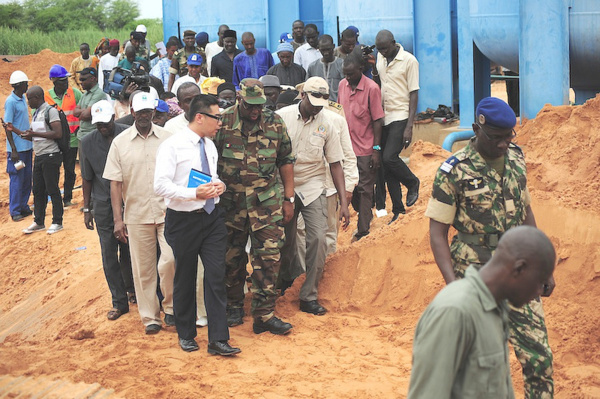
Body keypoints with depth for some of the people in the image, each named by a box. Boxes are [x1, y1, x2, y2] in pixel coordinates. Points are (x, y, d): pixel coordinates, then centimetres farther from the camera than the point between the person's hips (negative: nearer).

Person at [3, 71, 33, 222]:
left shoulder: (23, 98, 10)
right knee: (17, 180, -2)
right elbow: (8, 127, -15)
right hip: (17, 148, -8)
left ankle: (23, 207, 21)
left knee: (27, 179, 12)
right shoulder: (10, 102, -15)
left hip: (27, 147, 8)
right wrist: (13, 150, -18)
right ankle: (15, 212, 5)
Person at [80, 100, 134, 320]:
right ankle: (119, 302, 10)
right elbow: (87, 178, 7)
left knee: (128, 251, 7)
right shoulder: (88, 142, -1)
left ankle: (131, 288, 31)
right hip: (103, 205, 1)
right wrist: (87, 209, 7)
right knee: (109, 254, 2)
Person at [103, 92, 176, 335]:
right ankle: (150, 317, 17)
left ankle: (170, 307, 8)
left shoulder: (167, 138, 3)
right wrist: (118, 219, -3)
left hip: (167, 212, -1)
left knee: (170, 261, -13)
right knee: (143, 269, 5)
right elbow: (115, 183, 3)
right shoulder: (120, 142, 4)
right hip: (137, 215, 1)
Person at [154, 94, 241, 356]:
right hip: (184, 220, -5)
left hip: (212, 217, 5)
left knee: (216, 276, -2)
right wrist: (194, 193, -26)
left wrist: (218, 185, 1)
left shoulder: (210, 146, 10)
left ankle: (218, 339, 1)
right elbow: (161, 185, -19)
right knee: (185, 280, 9)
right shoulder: (172, 146, -12)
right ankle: (186, 334, 26)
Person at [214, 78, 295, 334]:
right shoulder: (223, 123, -4)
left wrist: (288, 199, 6)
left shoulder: (274, 123, 1)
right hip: (231, 200, 0)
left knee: (268, 255, -5)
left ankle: (264, 314, 1)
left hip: (267, 200, 0)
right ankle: (234, 307, 27)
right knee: (232, 256, 9)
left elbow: (286, 161, 8)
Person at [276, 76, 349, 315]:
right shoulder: (282, 117, -6)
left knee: (318, 239, -12)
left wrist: (343, 201, -2)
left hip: (313, 188, 0)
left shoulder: (327, 122, -2)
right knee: (285, 241, 8)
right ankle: (285, 280, 36)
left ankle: (309, 297, -3)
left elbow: (335, 163, 2)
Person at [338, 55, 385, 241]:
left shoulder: (371, 88, -12)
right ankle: (366, 217, 35)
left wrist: (376, 149, -14)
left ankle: (363, 230, 7)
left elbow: (377, 120, -11)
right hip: (347, 147, 6)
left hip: (365, 149, -6)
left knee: (365, 189, 1)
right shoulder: (342, 85, 5)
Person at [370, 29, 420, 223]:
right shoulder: (380, 58, 10)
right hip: (383, 117, 6)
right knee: (386, 167, 4)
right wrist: (374, 68, 0)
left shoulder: (409, 60, -9)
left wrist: (409, 127, -15)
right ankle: (398, 210, 14)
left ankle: (412, 183, 10)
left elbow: (414, 94, -10)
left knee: (389, 157, -20)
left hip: (400, 116, -6)